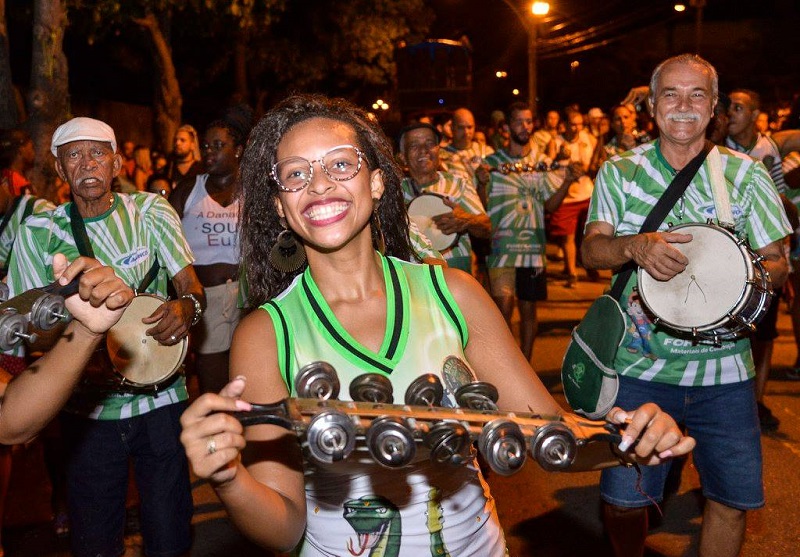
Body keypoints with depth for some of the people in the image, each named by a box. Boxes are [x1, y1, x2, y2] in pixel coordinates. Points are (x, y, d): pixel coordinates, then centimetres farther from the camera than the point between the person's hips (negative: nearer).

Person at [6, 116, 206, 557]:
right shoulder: (38, 232, -1)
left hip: (160, 394, 0)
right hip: (88, 408, 0)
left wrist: (185, 307, -24)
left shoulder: (150, 211, 0)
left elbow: (191, 286, 0)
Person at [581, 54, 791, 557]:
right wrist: (635, 246, -26)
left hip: (724, 369, 1)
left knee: (733, 498, 7)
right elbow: (590, 249, -5)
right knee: (623, 497, -1)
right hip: (639, 365, -1)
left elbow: (777, 262, 5)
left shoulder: (746, 173, 4)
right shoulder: (619, 172, 3)